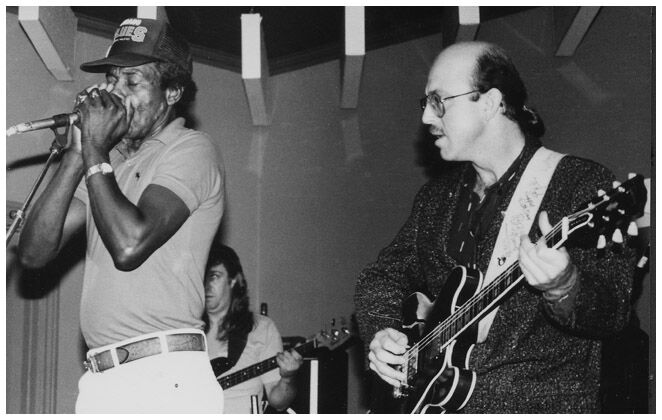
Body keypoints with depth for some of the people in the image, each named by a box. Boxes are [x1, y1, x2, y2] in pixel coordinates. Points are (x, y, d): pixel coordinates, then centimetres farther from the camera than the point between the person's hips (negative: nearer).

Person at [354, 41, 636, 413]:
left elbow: (613, 311, -12)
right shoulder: (437, 196, 13)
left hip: (539, 401, -5)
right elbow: (383, 275, 22)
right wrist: (380, 333, 4)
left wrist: (563, 289, -31)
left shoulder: (584, 185, -5)